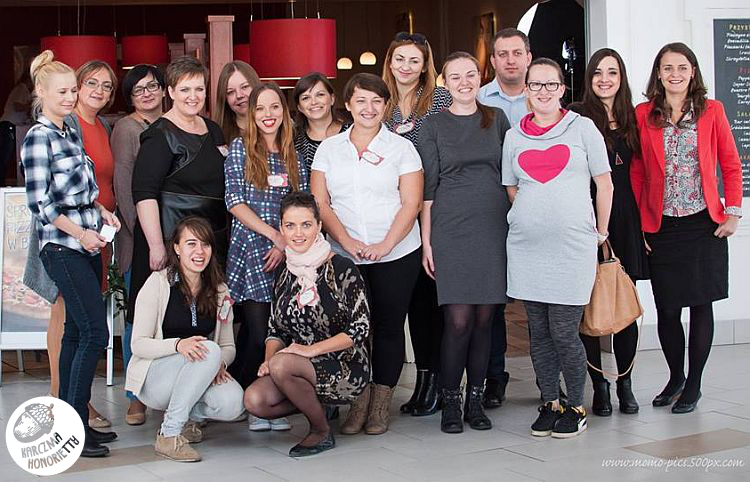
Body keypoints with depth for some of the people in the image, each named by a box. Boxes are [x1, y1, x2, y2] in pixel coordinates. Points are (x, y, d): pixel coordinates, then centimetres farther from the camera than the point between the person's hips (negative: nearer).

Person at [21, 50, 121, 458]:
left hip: (87, 245, 8)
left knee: (77, 332, 10)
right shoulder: (38, 138, -10)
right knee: (95, 333, -12)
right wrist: (80, 232, -15)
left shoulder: (72, 134, 14)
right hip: (62, 248, -8)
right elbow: (39, 201, -14)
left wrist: (102, 211, 6)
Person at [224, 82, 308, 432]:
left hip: (286, 254, 4)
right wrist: (275, 235, -10)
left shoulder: (294, 155, 14)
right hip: (250, 249, -3)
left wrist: (286, 245, -7)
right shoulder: (240, 148, 3)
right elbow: (234, 202, -4)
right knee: (259, 330, -9)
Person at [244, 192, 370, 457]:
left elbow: (360, 328, -14)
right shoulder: (284, 272, 10)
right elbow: (276, 327, 14)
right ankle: (316, 402, 8)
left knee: (282, 365, -32)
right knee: (254, 400, -21)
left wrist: (312, 349, -21)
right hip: (301, 368, 6)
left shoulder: (341, 268, -10)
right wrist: (269, 357, -7)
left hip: (345, 367, -6)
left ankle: (322, 432, -8)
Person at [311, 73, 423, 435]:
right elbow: (320, 203, 3)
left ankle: (380, 404, 11)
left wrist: (385, 245, -15)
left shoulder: (401, 148, 3)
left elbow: (411, 204, -3)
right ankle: (358, 401, 9)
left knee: (389, 326, 2)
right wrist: (347, 241, -11)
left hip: (396, 255, -1)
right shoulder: (329, 148, 9)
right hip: (344, 256, 1)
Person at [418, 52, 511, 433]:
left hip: (494, 228, 3)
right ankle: (450, 402, 4)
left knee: (485, 317, 4)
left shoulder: (497, 119, 11)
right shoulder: (433, 126, 5)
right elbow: (427, 187, 3)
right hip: (451, 230, -2)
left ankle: (475, 399, 14)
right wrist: (426, 241, -2)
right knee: (458, 319, -8)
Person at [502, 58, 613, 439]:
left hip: (572, 246, -3)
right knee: (539, 331, 7)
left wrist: (600, 232, 8)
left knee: (564, 333, -5)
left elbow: (604, 184, 6)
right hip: (526, 246, 3)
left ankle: (576, 407, 12)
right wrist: (535, 218, 12)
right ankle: (550, 403, 20)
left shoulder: (582, 128, 3)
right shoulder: (514, 136, 10)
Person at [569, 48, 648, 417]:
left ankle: (625, 385, 17)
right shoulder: (576, 116, -1)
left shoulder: (631, 118, 13)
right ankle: (599, 386, 10)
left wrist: (644, 221, 11)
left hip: (624, 220, 4)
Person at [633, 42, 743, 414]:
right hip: (661, 227, 0)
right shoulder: (644, 115, 3)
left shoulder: (711, 111, 3)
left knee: (701, 304, 3)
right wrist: (639, 222, -2)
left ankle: (693, 384, 16)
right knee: (666, 309, 4)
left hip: (704, 223, 0)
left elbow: (731, 165, 6)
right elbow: (637, 172, 4)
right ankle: (675, 377, 26)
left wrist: (733, 212, -1)